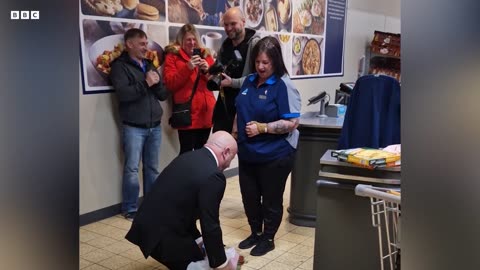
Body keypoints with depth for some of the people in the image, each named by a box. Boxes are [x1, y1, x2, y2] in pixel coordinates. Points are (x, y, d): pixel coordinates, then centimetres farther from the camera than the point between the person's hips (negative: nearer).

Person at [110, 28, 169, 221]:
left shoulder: (149, 65, 17)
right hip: (133, 127, -5)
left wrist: (157, 83, -7)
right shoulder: (120, 66, -2)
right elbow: (123, 93, -18)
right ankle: (130, 209, 7)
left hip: (155, 126, 6)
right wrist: (146, 83, -16)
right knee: (132, 168, -4)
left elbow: (164, 95, 13)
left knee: (152, 168, 11)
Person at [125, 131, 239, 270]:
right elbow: (210, 226, -15)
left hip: (146, 226, 9)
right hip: (161, 235, -9)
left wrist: (197, 240, 20)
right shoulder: (213, 175, -18)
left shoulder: (187, 157, 10)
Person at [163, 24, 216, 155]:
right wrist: (187, 68, -17)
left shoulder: (205, 54, 15)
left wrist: (207, 70, -6)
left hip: (206, 112, 5)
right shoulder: (172, 56, 2)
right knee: (187, 152, -5)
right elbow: (169, 84, -8)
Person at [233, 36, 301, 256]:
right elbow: (240, 111, 17)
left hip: (274, 155, -7)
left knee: (271, 199, 10)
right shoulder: (249, 81, 5)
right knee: (249, 197, 17)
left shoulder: (283, 85, -16)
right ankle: (255, 233, 37)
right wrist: (235, 134, 10)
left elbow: (291, 123, -20)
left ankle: (268, 238, 29)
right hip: (248, 153, 7)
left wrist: (262, 128, -23)